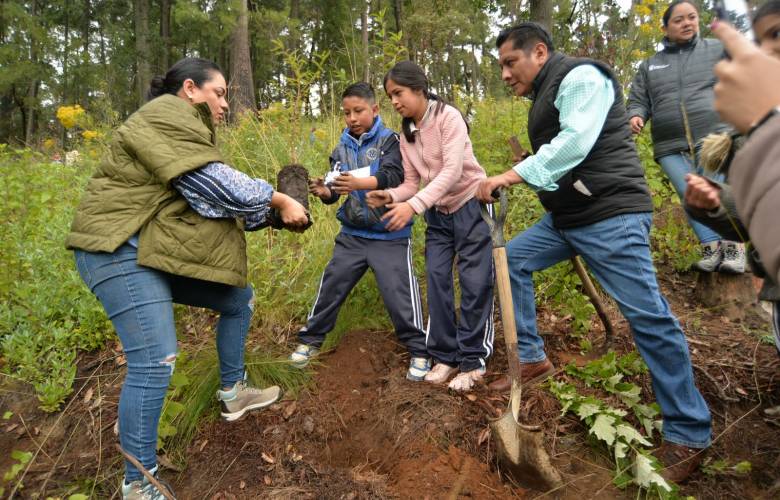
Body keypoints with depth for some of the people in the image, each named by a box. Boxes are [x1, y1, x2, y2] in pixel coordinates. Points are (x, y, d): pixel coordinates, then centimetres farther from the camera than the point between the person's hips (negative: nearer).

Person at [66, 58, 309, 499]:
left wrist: (267, 214, 2)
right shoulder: (166, 114, -12)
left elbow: (207, 198, 12)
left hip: (162, 249, 11)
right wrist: (278, 200, -11)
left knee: (239, 299, 17)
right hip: (122, 251, -11)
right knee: (156, 362, -16)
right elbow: (212, 183, -21)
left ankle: (233, 392, 32)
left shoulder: (188, 128, 21)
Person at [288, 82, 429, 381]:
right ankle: (310, 340, 30)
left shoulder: (389, 140, -7)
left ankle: (419, 351, 14)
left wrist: (360, 183, -39)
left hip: (390, 235, -4)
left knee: (399, 294, -4)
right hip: (352, 234, 5)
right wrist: (324, 192, -17)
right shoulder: (342, 147, 7)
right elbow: (337, 191, 6)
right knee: (330, 286, 11)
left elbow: (393, 176, -23)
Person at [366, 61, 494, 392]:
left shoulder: (447, 116, -15)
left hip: (471, 204, -6)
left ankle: (473, 362, 6)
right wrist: (391, 196, -20)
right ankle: (444, 356, 13)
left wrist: (413, 205, -36)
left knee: (474, 283, -5)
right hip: (438, 213, 7)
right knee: (436, 279, 2)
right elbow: (412, 183, 2)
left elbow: (453, 171, -26)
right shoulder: (406, 135, 5)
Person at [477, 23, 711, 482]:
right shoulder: (547, 94, 20)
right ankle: (532, 358, 17)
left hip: (611, 216, -10)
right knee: (511, 258, 9)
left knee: (648, 316, -8)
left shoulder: (581, 76, -8)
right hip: (567, 218, 10)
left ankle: (689, 434, 4)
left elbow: (575, 144, -24)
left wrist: (511, 176, -25)